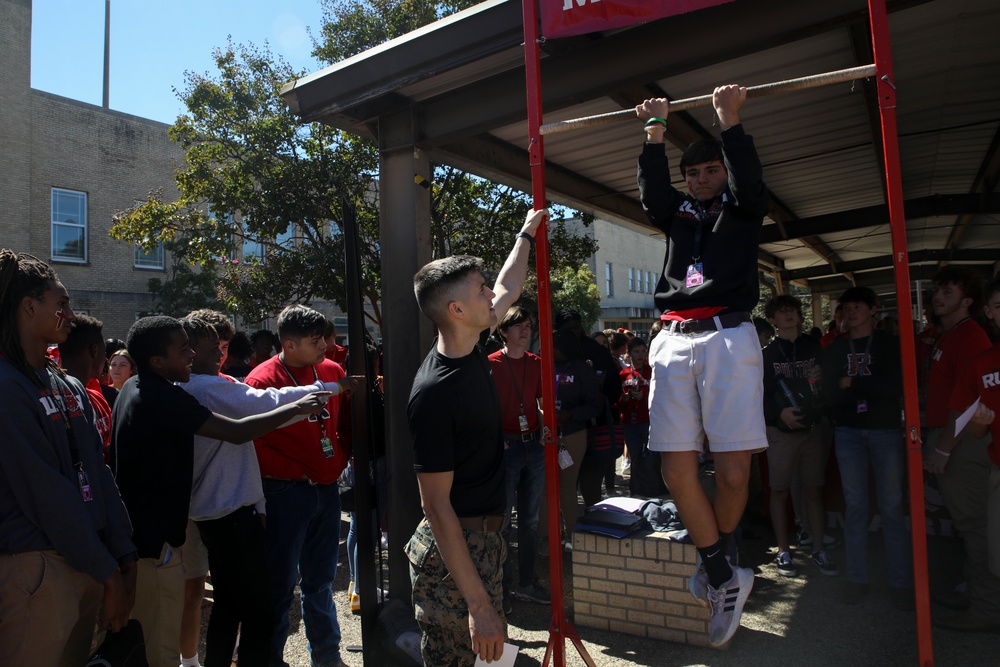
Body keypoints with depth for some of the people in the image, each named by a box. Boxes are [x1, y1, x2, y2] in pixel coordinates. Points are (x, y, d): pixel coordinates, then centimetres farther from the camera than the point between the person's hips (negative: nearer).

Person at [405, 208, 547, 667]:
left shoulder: (472, 348, 1)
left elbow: (509, 289, 21)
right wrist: (478, 602, -23)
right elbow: (435, 505, -23)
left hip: (485, 538, 9)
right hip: (454, 551, -9)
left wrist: (527, 236, 33)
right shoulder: (433, 392, -25)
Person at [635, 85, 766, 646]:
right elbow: (652, 190, 9)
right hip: (674, 341, 3)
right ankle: (726, 579, 11)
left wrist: (730, 120, -3)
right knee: (677, 470, -5)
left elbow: (750, 179, 0)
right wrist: (656, 131, 4)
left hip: (728, 337, -3)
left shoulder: (743, 211, 20)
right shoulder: (678, 214, 26)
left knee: (734, 470, -8)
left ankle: (715, 566, 21)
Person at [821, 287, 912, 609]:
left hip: (886, 431, -2)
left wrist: (852, 383, -7)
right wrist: (872, 388, -9)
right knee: (855, 506, 4)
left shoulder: (890, 345, 4)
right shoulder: (834, 349, 11)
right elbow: (830, 394, 0)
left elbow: (896, 387, -10)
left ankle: (900, 581, 9)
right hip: (848, 433, 2)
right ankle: (857, 578, 11)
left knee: (892, 507, 0)